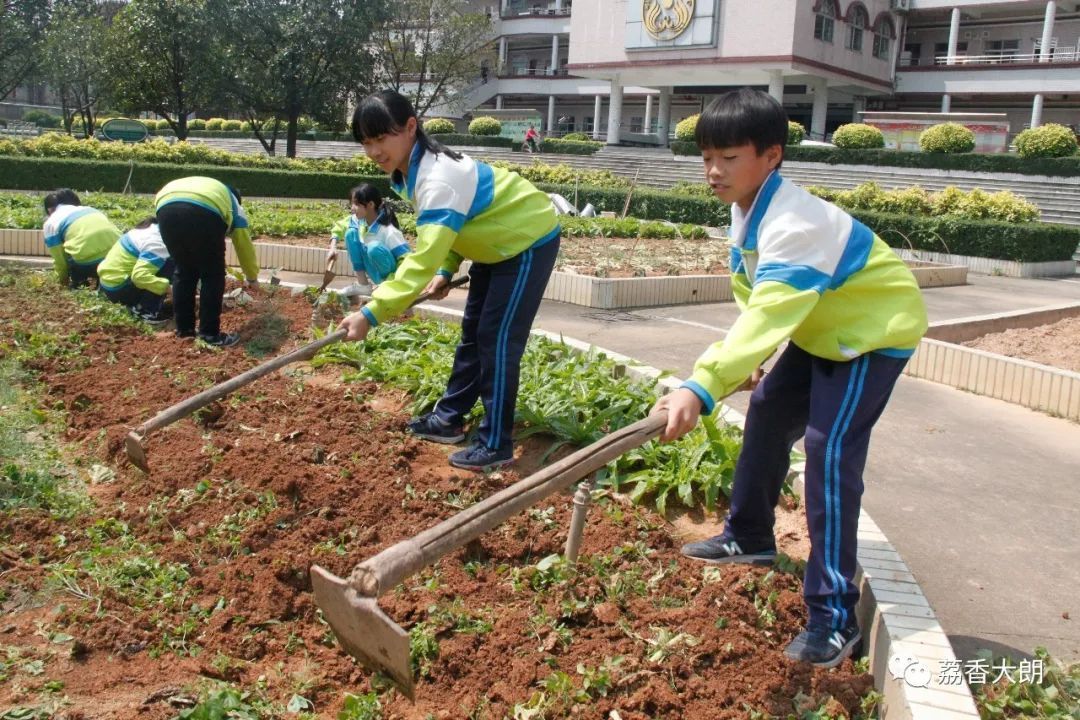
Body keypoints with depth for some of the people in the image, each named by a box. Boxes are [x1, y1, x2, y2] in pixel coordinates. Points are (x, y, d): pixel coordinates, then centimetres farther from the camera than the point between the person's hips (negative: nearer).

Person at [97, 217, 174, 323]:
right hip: (116, 288, -10)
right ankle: (146, 310, -12)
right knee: (169, 265, -17)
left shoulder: (153, 228, 5)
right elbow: (139, 275, -35)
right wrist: (167, 287, -32)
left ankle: (135, 303, 12)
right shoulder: (157, 243, -24)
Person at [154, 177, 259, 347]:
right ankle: (210, 333, 15)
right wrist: (252, 278, 59)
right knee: (213, 275, 14)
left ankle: (183, 328, 29)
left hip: (166, 209, 4)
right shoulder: (234, 205, 36)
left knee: (183, 272, 23)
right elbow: (245, 247, 42)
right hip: (203, 212, -4)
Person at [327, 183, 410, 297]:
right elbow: (339, 226, 8)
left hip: (390, 274, -7)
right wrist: (333, 248, -9)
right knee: (351, 233, -8)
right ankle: (363, 285, -4)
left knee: (374, 248, -35)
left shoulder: (388, 231, -29)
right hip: (376, 272, 7)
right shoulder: (359, 220, -8)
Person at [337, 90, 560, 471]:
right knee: (473, 333, 15)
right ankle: (448, 418, 27)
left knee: (497, 339, -11)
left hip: (528, 242, -10)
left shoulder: (438, 180, -34)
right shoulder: (416, 167, -4)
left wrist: (371, 314, -47)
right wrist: (446, 271, -6)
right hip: (496, 244, 10)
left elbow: (423, 258, -43)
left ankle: (496, 445, -3)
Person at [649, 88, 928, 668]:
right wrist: (745, 365, -6)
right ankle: (748, 537, 35)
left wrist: (701, 389, -56)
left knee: (829, 448, -19)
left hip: (876, 328, -10)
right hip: (825, 329, 10)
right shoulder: (747, 210, -4)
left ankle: (834, 615, -13)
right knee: (767, 414, 15)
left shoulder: (795, 224, -34)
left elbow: (768, 315, -47)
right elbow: (757, 302, 6)